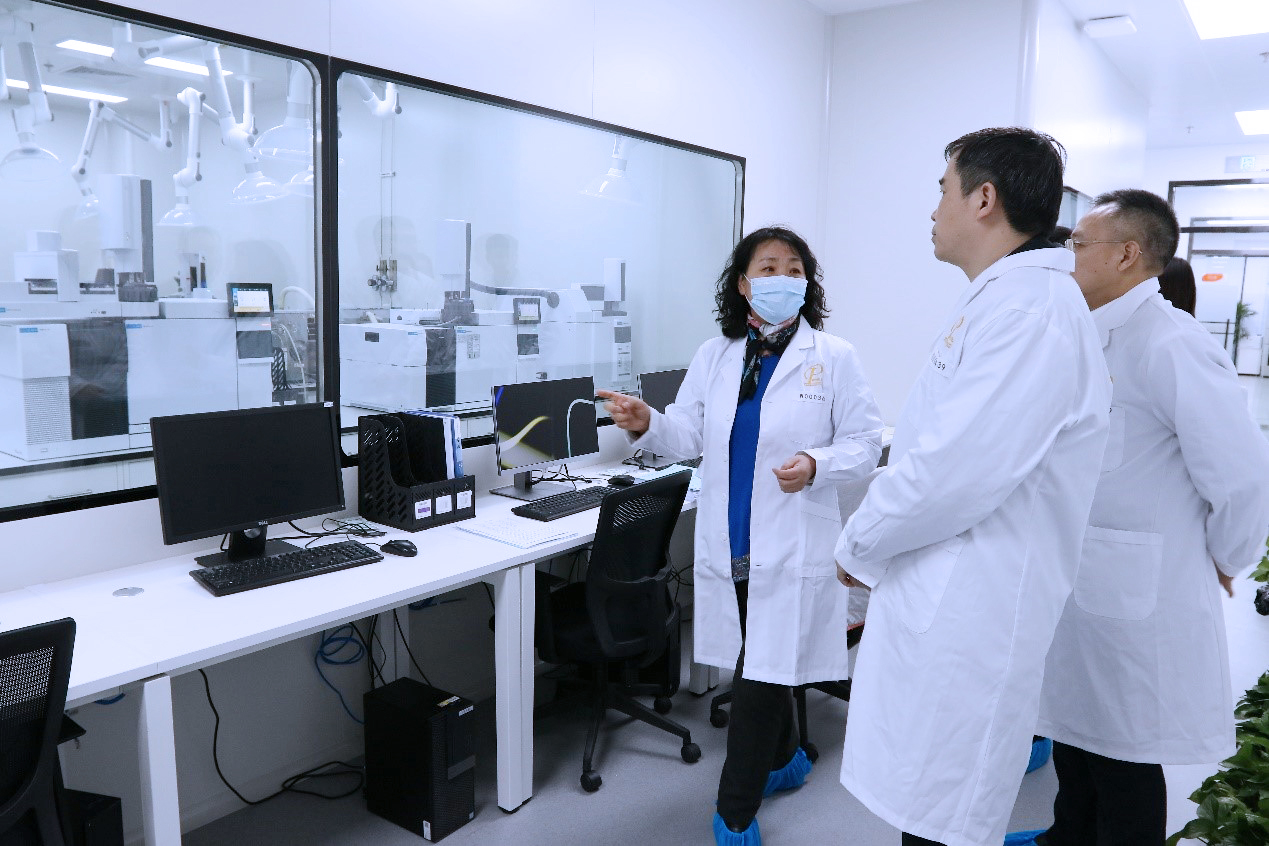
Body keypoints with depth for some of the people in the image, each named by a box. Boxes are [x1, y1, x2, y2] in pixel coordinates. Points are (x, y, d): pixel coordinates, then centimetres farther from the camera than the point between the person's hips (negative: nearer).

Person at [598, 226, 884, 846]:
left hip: (792, 546, -4)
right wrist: (647, 424, -15)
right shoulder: (714, 356, 7)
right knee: (761, 665, 18)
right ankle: (784, 757, 45)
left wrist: (817, 466, -23)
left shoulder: (834, 358, -3)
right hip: (728, 542, 4)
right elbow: (691, 433, 5)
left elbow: (864, 443, -4)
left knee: (761, 674, -1)